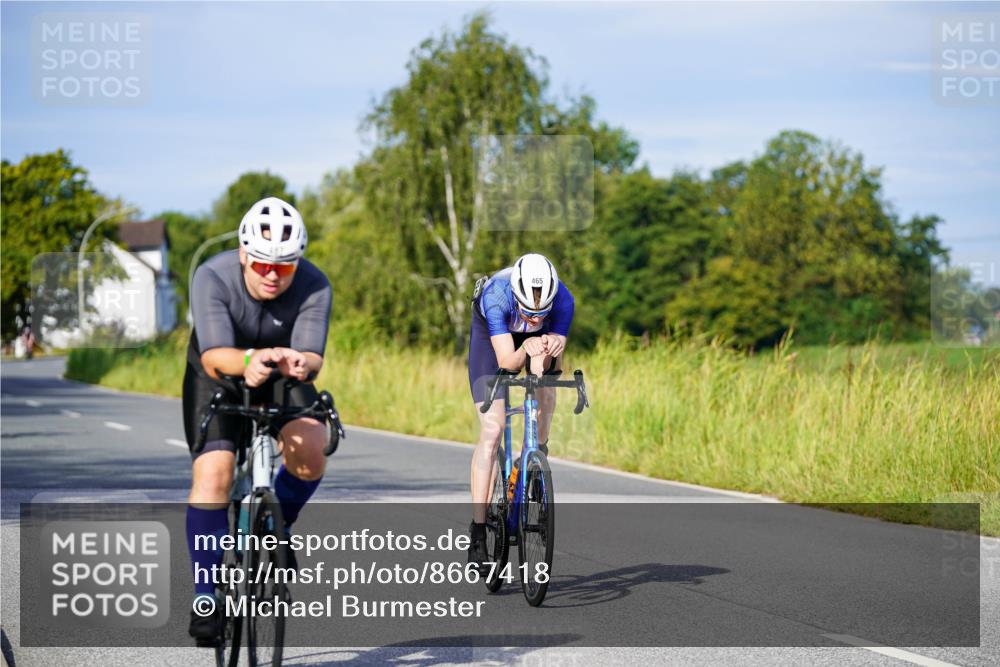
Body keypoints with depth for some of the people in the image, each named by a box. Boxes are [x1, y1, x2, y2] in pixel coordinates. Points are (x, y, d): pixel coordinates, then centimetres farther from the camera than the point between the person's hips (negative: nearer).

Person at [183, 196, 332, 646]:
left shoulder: (313, 286, -25)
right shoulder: (213, 277, -30)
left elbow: (312, 355, -35)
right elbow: (214, 356, -40)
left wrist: (300, 363, -59)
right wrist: (249, 360, -62)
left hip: (281, 378, 1)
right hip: (217, 377, -1)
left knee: (310, 450, -26)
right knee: (212, 475, -21)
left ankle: (276, 529, 4)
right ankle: (206, 599, -10)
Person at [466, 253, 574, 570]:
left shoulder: (563, 300, -35)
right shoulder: (496, 296, -41)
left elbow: (556, 365, -30)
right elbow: (507, 362, -41)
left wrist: (552, 350, -51)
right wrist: (524, 350, -62)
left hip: (539, 337, 4)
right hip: (491, 334, -4)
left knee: (545, 385, -27)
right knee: (492, 430, -15)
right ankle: (478, 532, -16)